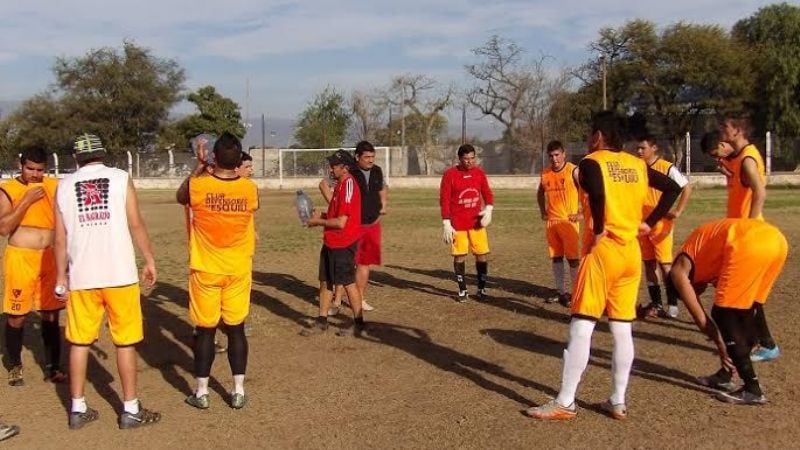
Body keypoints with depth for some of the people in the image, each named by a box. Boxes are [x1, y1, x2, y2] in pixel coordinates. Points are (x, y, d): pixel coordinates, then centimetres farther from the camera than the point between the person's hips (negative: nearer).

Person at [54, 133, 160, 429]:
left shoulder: (64, 186, 6)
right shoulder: (120, 179, 0)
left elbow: (60, 238, 5)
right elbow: (136, 225, -4)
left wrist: (61, 277, 12)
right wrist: (149, 261, 6)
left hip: (81, 276, 2)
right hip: (119, 274, -2)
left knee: (79, 342, 13)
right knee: (125, 341, 6)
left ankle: (77, 409, 19)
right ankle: (130, 410, 12)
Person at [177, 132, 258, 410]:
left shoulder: (198, 185, -12)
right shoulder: (250, 189, -8)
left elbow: (180, 197, 12)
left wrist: (198, 168, 15)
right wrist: (234, 172, 19)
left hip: (205, 271, -1)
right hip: (238, 271, 1)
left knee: (205, 330, 8)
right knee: (236, 329, 10)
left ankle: (201, 392, 17)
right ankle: (238, 391, 15)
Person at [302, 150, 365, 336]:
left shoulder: (348, 185, -19)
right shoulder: (340, 184, 11)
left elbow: (341, 222, -22)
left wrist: (318, 222, -10)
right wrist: (321, 215, 7)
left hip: (343, 244, -10)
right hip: (331, 242, 10)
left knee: (348, 283, 1)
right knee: (325, 281, 13)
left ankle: (358, 323, 14)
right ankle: (322, 321, 23)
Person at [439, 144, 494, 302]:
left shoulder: (479, 173, 4)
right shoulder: (450, 174, -8)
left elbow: (487, 194, 10)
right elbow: (444, 200, -8)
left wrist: (488, 210, -10)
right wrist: (446, 225, -12)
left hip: (477, 222, 3)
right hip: (457, 224, -3)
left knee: (483, 254, 2)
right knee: (459, 256, 1)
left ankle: (482, 288, 17)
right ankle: (462, 290, 13)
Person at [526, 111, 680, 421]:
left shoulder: (591, 162, -7)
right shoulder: (637, 165, 12)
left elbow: (597, 194, -28)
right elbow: (673, 188, 15)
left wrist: (598, 231, -15)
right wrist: (649, 222, 13)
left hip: (604, 250, -6)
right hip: (632, 251, 7)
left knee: (581, 327, -3)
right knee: (622, 329, 11)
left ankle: (565, 403, 0)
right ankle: (618, 401, 16)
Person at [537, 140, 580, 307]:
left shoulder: (573, 171, -9)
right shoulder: (545, 174, 7)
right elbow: (540, 193, 26)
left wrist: (581, 213, -10)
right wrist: (543, 212, 16)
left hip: (568, 220, -6)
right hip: (551, 221, 6)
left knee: (573, 258, -3)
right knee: (556, 257, 10)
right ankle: (562, 293, 19)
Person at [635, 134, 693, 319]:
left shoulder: (667, 168, -9)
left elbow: (687, 187, -7)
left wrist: (677, 211, -12)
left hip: (661, 223, -6)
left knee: (665, 263, -6)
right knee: (648, 263, 8)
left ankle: (672, 305, 2)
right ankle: (656, 304, 17)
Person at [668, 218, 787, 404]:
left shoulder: (679, 270, 19)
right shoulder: (706, 261, 38)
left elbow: (701, 319, 17)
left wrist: (722, 348, 28)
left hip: (750, 246, -8)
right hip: (776, 239, 8)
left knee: (723, 315, 6)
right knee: (744, 312, 22)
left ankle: (752, 389, 8)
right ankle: (725, 375, 33)